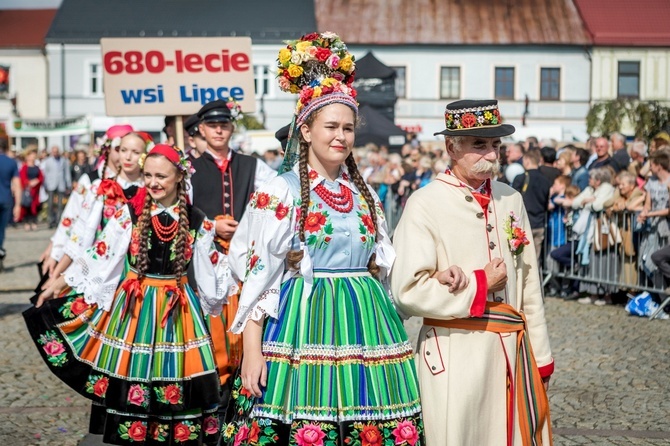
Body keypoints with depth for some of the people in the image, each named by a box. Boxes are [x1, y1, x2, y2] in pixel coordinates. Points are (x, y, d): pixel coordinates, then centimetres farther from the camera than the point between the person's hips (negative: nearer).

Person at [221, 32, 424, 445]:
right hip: (304, 322, -5)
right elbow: (258, 274, -6)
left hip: (364, 323, 5)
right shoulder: (279, 192, -4)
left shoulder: (365, 193, 13)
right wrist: (252, 349, -12)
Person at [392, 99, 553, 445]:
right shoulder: (425, 205, -9)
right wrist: (480, 285, -12)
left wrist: (540, 357, 12)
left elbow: (530, 284, 12)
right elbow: (408, 292, -18)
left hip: (513, 351, 6)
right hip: (455, 354, -5)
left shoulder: (511, 200, 9)